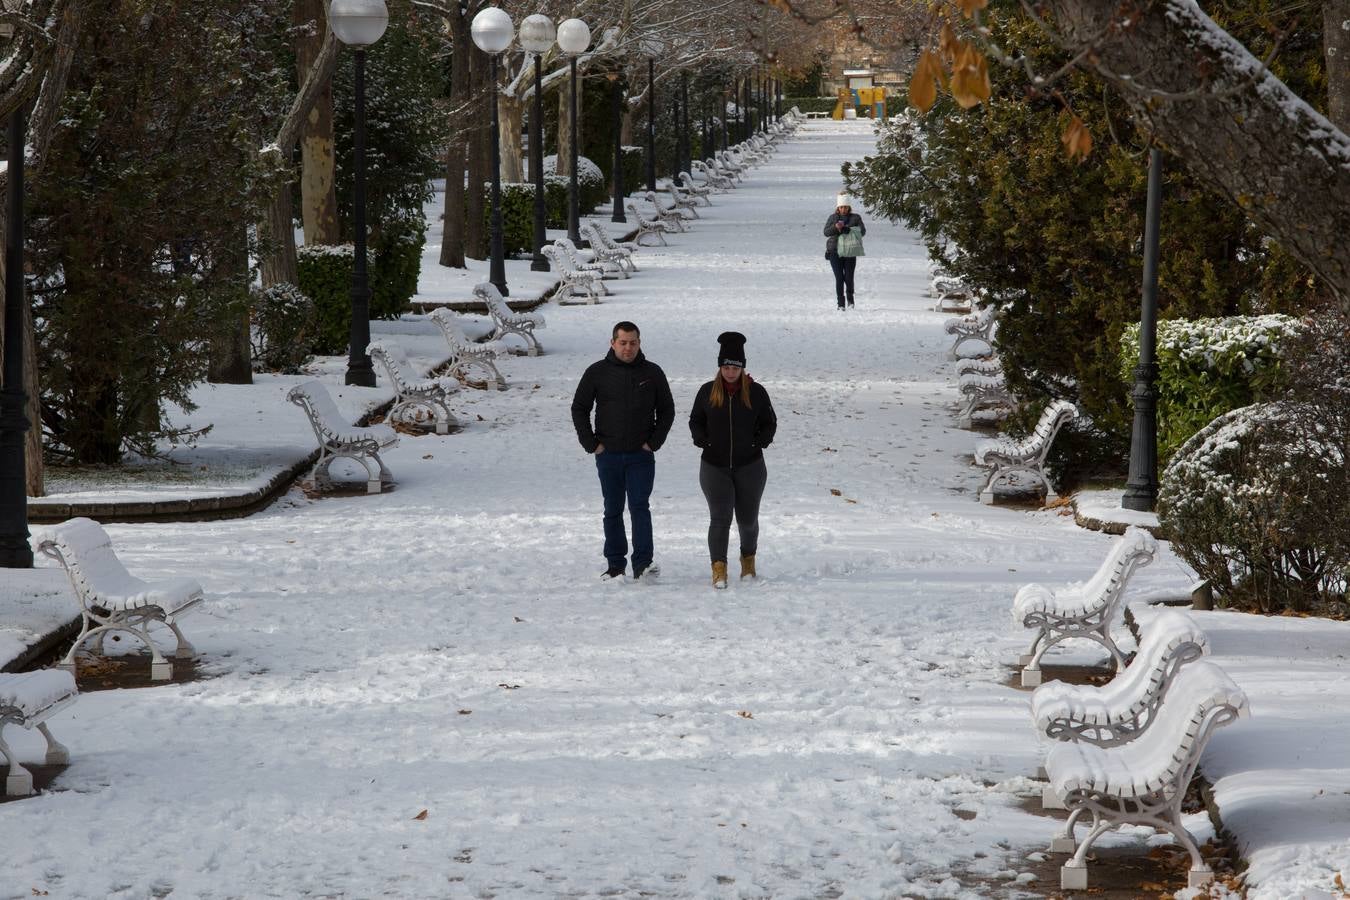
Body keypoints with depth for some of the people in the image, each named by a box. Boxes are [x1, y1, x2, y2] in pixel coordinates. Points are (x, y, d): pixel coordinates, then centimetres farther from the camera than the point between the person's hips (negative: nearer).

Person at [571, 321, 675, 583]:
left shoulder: (652, 373, 4)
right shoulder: (597, 373, 2)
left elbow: (667, 410, 12)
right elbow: (579, 409, 7)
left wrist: (654, 442, 1)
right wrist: (591, 443, -1)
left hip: (641, 456, -1)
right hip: (608, 454, 1)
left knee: (639, 507, -11)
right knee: (613, 511, 7)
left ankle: (643, 564, -16)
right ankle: (615, 566, 13)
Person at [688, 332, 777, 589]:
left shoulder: (756, 392, -1)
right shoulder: (708, 392, 1)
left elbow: (769, 423, 9)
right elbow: (695, 421, 13)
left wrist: (759, 442, -6)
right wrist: (702, 440, -3)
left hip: (749, 466, 1)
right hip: (714, 466, -1)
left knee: (748, 519, 12)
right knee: (720, 518, -11)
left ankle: (748, 560, 35)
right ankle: (719, 569, -12)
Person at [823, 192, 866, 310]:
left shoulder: (855, 218, 6)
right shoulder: (833, 217, 9)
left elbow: (862, 231, -5)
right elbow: (826, 232, 2)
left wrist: (850, 230, -23)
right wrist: (835, 227, -18)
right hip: (835, 252, 1)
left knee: (849, 277, -5)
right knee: (839, 278, -6)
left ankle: (850, 298, 21)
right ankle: (840, 303, 0)